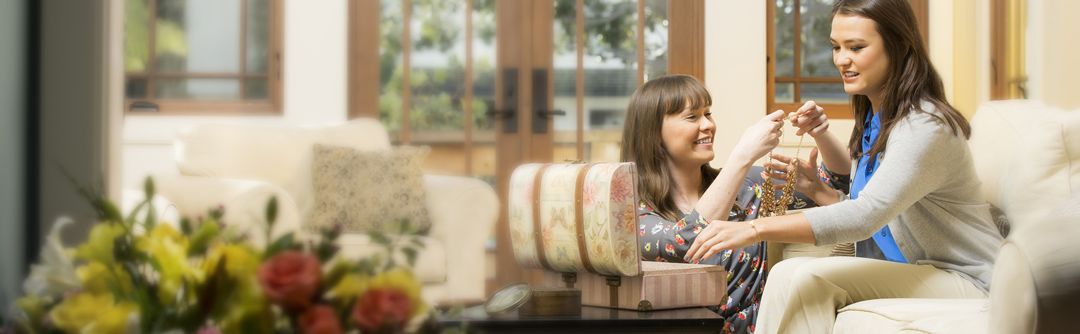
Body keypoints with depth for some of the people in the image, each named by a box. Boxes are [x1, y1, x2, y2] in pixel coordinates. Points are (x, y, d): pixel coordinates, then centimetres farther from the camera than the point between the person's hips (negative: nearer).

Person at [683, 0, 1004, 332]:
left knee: (814, 279, -24)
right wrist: (815, 189, -2)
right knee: (788, 274, -16)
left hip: (965, 280, -8)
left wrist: (756, 228, -36)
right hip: (913, 270, 8)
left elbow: (866, 215, -31)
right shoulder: (873, 121, 10)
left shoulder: (925, 126, -19)